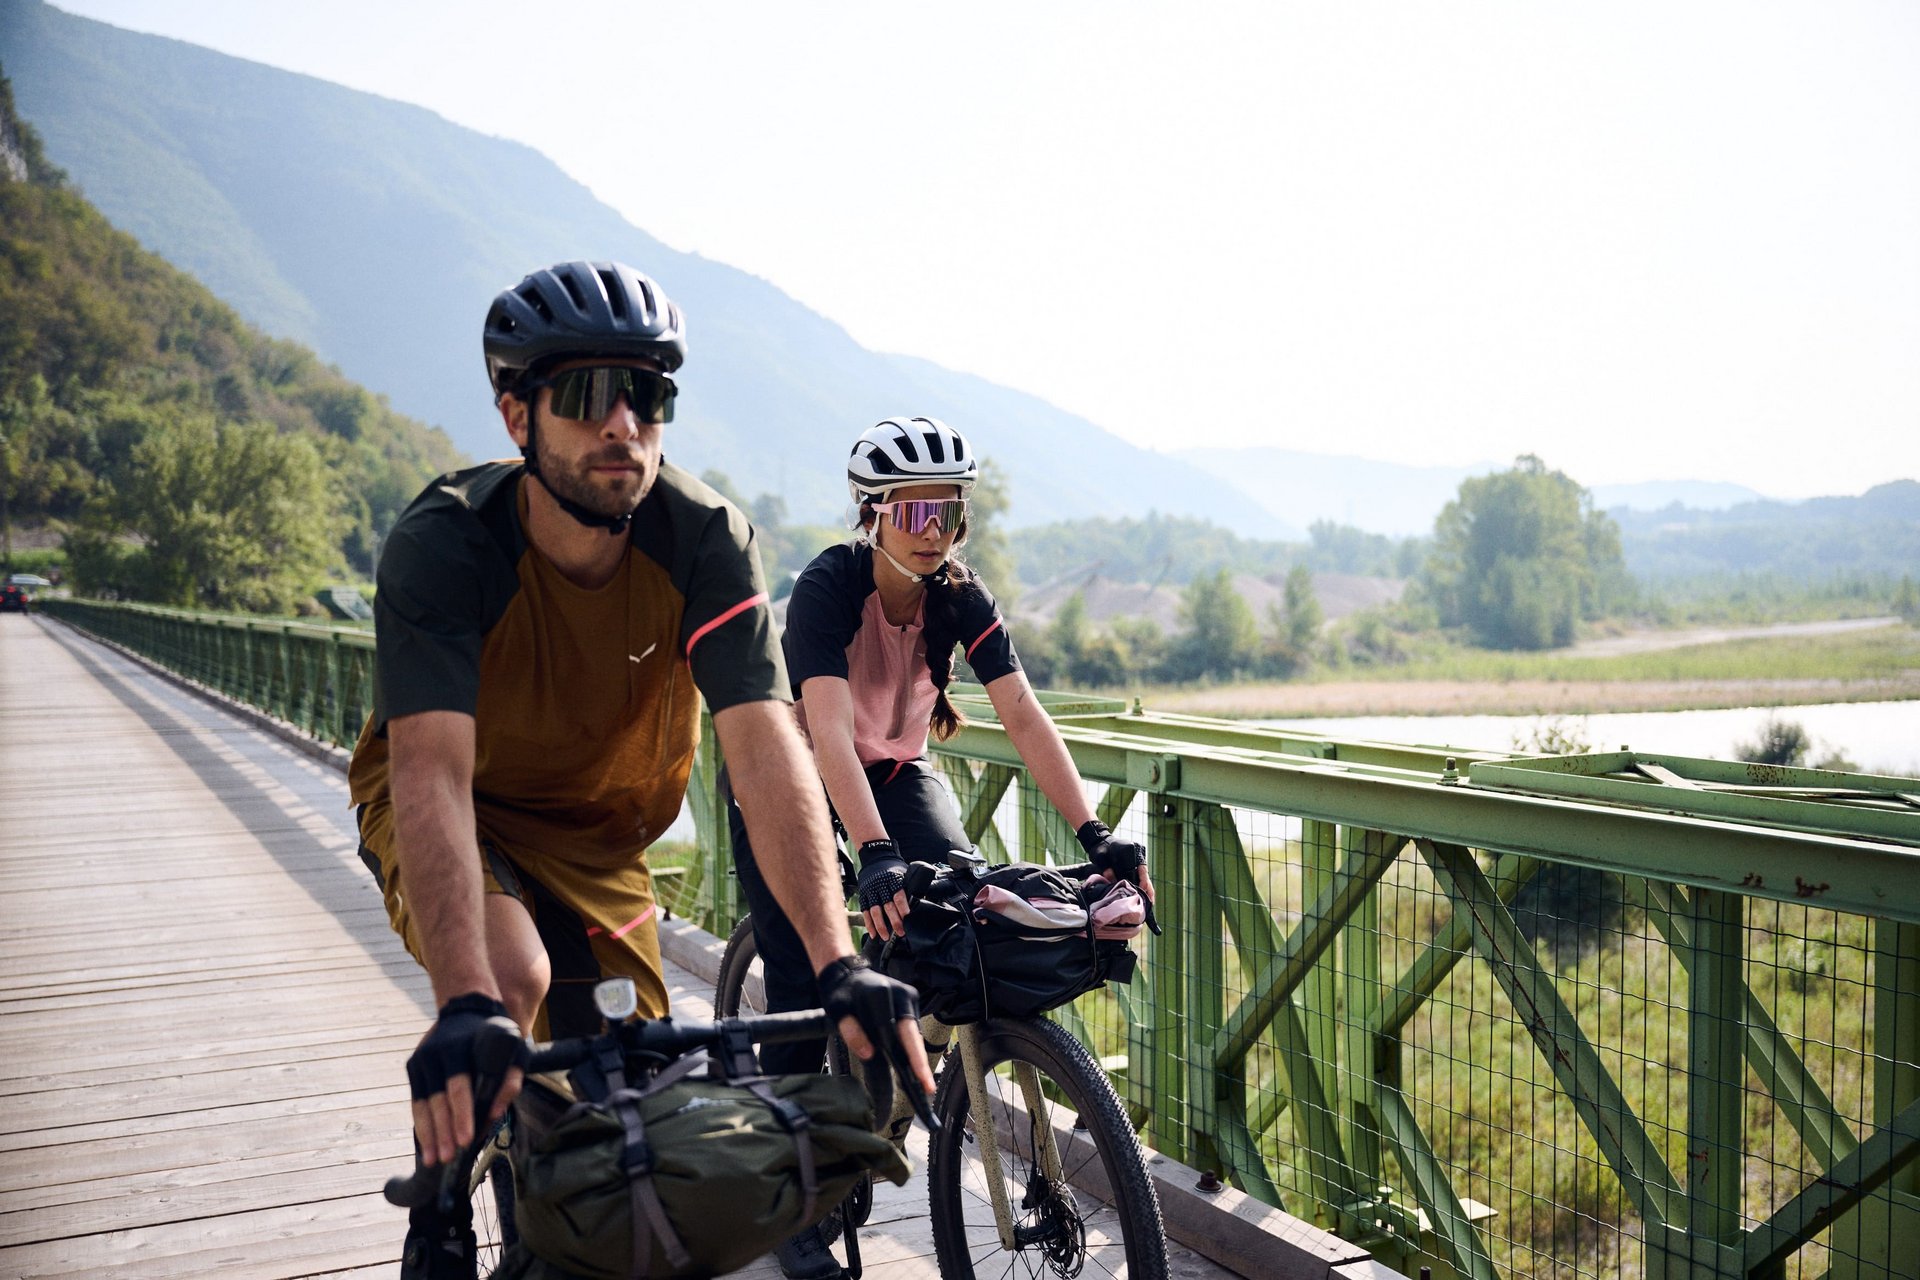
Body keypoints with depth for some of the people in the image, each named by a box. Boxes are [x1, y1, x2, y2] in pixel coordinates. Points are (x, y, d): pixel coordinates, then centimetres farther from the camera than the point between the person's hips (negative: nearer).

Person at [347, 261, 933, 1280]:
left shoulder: (704, 539, -25)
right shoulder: (443, 544, -31)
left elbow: (766, 749, -34)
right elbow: (433, 772, -41)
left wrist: (836, 965, -45)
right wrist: (466, 1007, -54)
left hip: (598, 831, 3)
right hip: (456, 811, -3)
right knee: (515, 974, -32)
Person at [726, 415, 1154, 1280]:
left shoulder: (960, 596, -17)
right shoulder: (830, 585, -30)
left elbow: (1023, 716, -25)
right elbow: (828, 731, -42)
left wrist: (1093, 833, -36)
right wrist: (876, 856, -56)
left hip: (894, 766, 4)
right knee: (802, 987, -9)